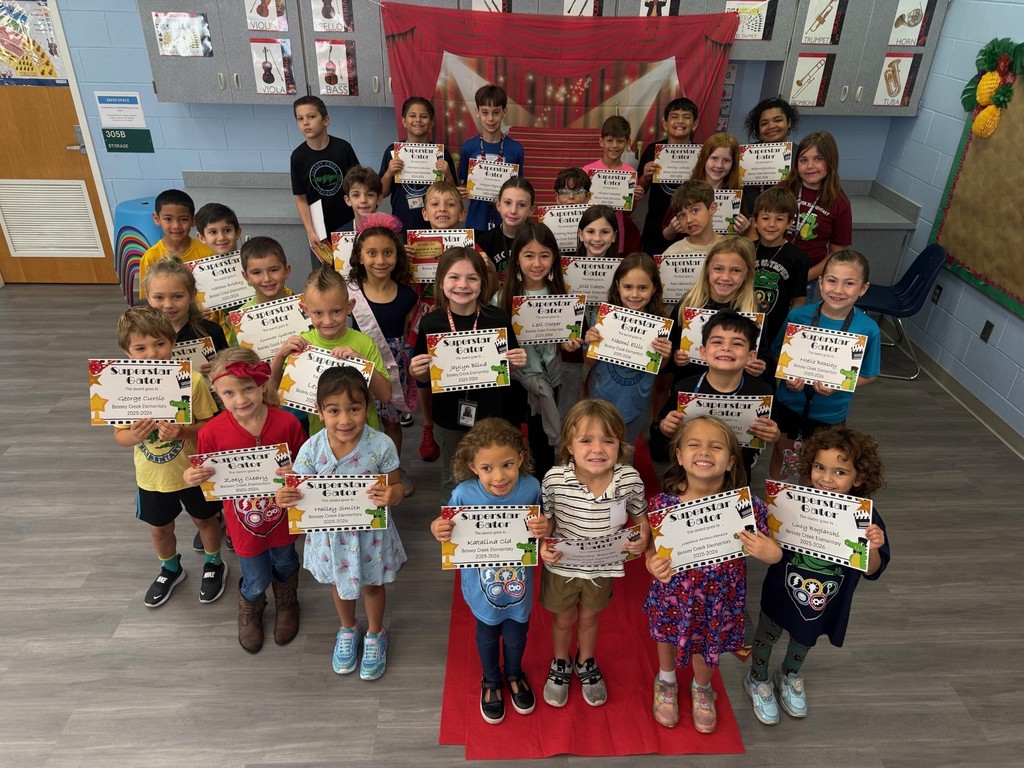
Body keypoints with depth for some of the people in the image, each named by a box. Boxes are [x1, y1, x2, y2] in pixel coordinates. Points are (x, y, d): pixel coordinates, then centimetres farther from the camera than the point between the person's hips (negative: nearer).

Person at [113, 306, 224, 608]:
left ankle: (214, 564, 47)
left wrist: (184, 431, -34)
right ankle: (170, 569, 51)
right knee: (159, 528, 23)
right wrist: (135, 435, -28)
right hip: (152, 475, 3)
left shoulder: (192, 381, -23)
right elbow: (120, 435, -5)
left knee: (204, 519, 20)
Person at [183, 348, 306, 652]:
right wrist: (191, 477, -29)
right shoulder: (212, 432, -21)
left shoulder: (286, 423, -23)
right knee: (256, 582, 18)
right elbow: (207, 476, -7)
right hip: (244, 523, 0)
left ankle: (286, 604, 62)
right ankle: (249, 610, 56)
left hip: (281, 516, 1)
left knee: (284, 564, 28)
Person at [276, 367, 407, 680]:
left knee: (372, 584, 24)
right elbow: (301, 493, -11)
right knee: (340, 583, 28)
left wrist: (391, 496, -39)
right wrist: (284, 498, -34)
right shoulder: (311, 449, -21)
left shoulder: (381, 445, -26)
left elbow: (396, 488, -15)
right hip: (332, 533, 2)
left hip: (371, 532, -2)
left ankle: (375, 635, 54)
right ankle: (348, 630, 59)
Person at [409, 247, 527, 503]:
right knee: (452, 479, 19)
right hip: (450, 414, 1)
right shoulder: (431, 323, -9)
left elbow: (509, 368, 5)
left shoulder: (499, 319, -9)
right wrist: (415, 371, -20)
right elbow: (424, 377, 2)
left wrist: (517, 363, -17)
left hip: (492, 413, 0)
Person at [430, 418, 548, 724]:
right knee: (487, 634, 26)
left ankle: (514, 675, 60)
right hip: (483, 586, -1)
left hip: (519, 583, 1)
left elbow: (541, 525, -10)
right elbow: (447, 526, -12)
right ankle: (491, 681, 57)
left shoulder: (531, 487, -24)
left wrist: (544, 527, -33)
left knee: (517, 633, 26)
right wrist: (437, 528, -34)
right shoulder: (464, 493, -27)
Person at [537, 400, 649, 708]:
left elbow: (640, 515, -4)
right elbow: (547, 519, -10)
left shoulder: (630, 479, -23)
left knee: (589, 617, 27)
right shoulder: (554, 479, -28)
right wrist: (542, 546, -26)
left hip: (602, 566, 1)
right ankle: (560, 665, 54)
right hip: (561, 565, -1)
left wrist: (642, 538, -22)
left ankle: (585, 663, 56)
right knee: (563, 619, 24)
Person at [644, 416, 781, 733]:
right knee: (667, 637, 27)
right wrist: (653, 564, -32)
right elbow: (652, 548, -10)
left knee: (709, 646, 27)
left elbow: (769, 550, -8)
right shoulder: (664, 504, -24)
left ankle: (701, 689, 62)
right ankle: (666, 682, 62)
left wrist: (769, 552, -30)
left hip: (719, 599, 1)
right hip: (673, 596, 0)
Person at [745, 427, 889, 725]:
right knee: (767, 635, 23)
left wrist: (873, 549, -36)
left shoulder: (866, 517, -24)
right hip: (782, 593, -2)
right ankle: (757, 679, 54)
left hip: (826, 603, 2)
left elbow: (872, 571, -16)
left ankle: (789, 675, 62)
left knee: (804, 639, 31)